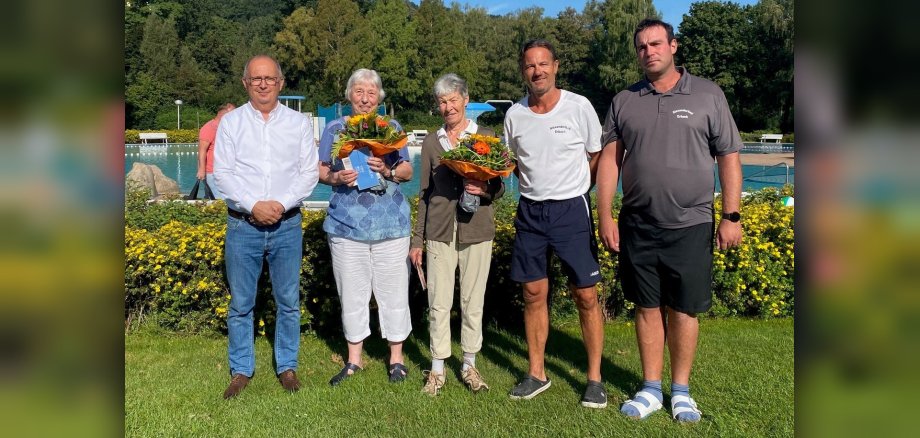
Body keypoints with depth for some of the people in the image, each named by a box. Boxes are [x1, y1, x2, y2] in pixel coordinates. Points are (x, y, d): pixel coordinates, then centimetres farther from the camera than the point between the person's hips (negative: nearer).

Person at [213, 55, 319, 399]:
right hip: (243, 225, 0)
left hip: (287, 225, 0)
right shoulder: (231, 122, 5)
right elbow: (222, 172, -1)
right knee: (240, 303, 6)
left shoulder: (299, 123, 6)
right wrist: (253, 205, -14)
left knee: (288, 302, 7)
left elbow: (309, 172, 1)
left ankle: (287, 366, 21)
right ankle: (241, 370, 20)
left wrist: (282, 203, -13)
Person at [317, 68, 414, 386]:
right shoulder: (335, 129, 9)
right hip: (346, 223, 1)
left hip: (390, 223, 0)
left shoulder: (392, 128, 9)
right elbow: (320, 171, 6)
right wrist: (336, 177, -15)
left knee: (393, 290, 3)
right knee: (352, 292, 7)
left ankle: (396, 358, 18)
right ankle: (354, 359, 22)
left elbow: (408, 171, 6)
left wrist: (388, 170, -14)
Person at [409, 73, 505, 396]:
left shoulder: (486, 137, 4)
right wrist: (416, 240, 10)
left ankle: (470, 364, 22)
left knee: (473, 300, 7)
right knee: (439, 302, 3)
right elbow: (425, 193, 12)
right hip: (440, 231, 1)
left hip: (476, 230, -1)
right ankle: (437, 368, 16)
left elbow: (500, 185, 8)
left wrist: (486, 190, -16)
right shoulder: (431, 143, 10)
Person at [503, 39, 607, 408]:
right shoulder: (514, 114, 4)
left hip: (571, 209, -3)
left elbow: (597, 158, 2)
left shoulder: (579, 107, -5)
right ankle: (536, 374, 21)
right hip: (529, 211, 3)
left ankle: (595, 378, 13)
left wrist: (572, 192, 0)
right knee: (534, 293, 7)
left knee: (586, 296, -1)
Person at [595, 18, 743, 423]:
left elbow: (729, 157, 3)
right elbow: (609, 159, 5)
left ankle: (681, 391, 22)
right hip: (638, 225, 2)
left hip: (690, 225, -1)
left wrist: (731, 216, -3)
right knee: (648, 308, 9)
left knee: (684, 310, 5)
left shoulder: (707, 95, 3)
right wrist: (605, 216, -1)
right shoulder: (623, 101, 8)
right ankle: (651, 389, 23)